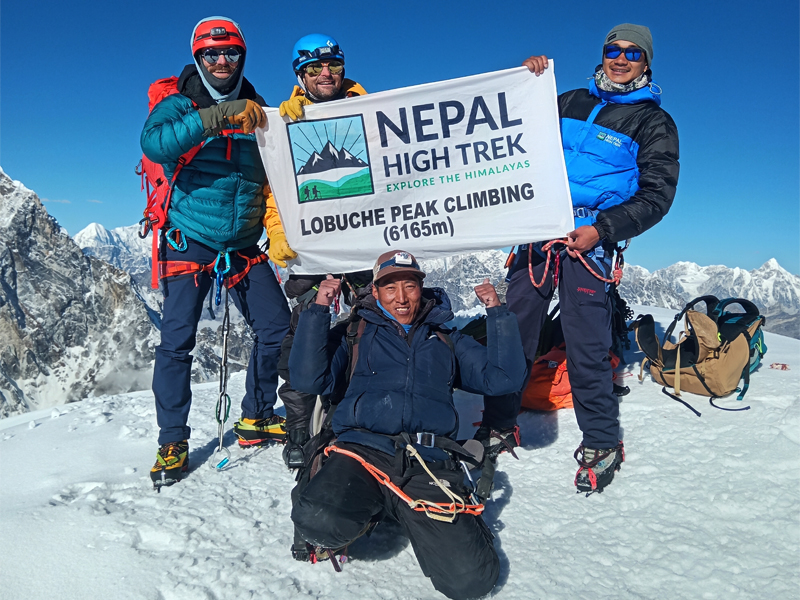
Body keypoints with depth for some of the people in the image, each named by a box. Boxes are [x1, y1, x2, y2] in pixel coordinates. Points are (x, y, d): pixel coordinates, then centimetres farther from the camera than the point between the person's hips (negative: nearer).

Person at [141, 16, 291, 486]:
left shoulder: (255, 112, 9)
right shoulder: (179, 105, -2)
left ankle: (255, 419, 19)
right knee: (177, 340, -6)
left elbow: (272, 178, 10)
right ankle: (173, 442, 9)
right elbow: (154, 143, -24)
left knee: (278, 328, 0)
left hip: (244, 246, 4)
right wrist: (215, 117, -32)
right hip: (190, 242, -3)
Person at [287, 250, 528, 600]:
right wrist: (319, 310, 4)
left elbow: (505, 379, 17)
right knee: (319, 522, -33)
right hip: (363, 450, 0)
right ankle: (370, 508, 2)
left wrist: (497, 313, 12)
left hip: (430, 463, 1)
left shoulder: (447, 341, 27)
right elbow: (309, 380, 8)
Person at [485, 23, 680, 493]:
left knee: (585, 342, -5)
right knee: (512, 328, 2)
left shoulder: (654, 122, 9)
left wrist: (602, 230, -12)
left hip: (589, 239, -3)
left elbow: (657, 194, 2)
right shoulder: (570, 102, 20)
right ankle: (499, 424, 16)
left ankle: (602, 442, 12)